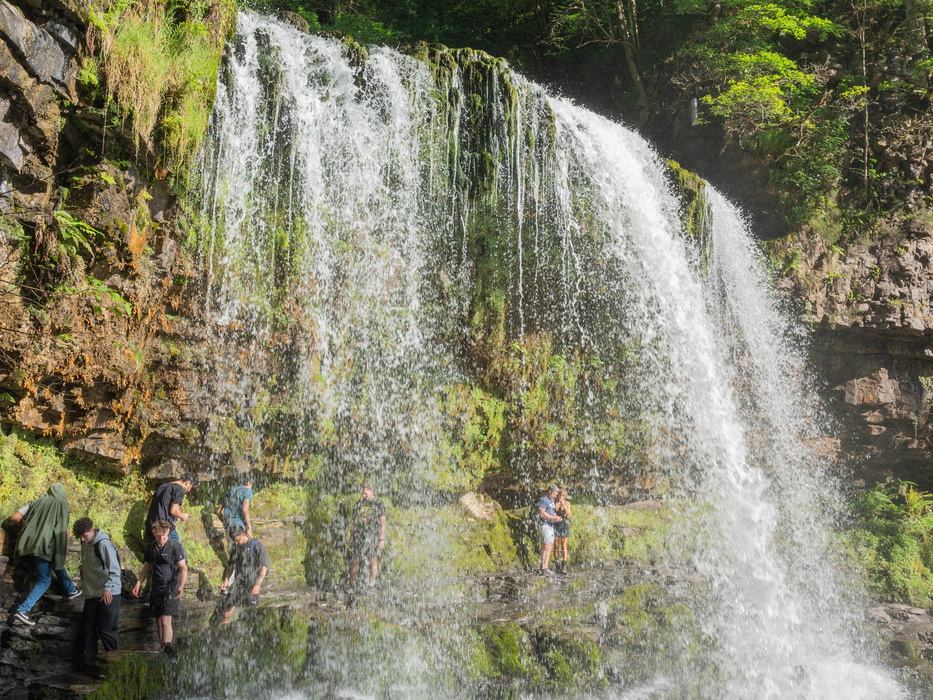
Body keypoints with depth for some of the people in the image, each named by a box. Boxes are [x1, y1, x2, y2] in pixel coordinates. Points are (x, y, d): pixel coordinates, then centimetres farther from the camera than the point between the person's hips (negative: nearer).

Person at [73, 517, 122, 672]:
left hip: (108, 595, -8)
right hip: (91, 595, 8)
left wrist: (108, 588, -28)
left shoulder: (103, 544, -15)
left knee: (106, 630, -4)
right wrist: (83, 570, 11)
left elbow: (114, 569, -20)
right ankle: (87, 663, 17)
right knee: (88, 630, 9)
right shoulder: (85, 544, 11)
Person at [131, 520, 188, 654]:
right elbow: (147, 567, 19)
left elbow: (183, 568, -13)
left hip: (170, 589, -6)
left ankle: (167, 648, -15)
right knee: (158, 622, 12)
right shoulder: (151, 547, 8)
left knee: (165, 622, -15)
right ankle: (162, 648, 23)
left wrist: (181, 586, -28)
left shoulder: (175, 546, -10)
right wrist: (138, 583, 7)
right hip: (156, 589, 6)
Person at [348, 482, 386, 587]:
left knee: (373, 559, -2)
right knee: (355, 560, 3)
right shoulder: (359, 503, 8)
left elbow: (382, 523, -2)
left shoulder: (379, 504, -1)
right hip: (359, 535, 3)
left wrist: (382, 539, -7)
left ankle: (372, 584, 6)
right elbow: (353, 521, 12)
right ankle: (352, 584, 14)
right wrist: (351, 537, 8)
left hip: (373, 535, -3)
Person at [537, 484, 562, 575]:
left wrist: (557, 517, 2)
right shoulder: (543, 500, -11)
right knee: (546, 546, -10)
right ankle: (544, 567, -6)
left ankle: (544, 566, 11)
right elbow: (542, 513, -19)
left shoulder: (551, 501, 18)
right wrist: (554, 518, -17)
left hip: (550, 525, 10)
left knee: (550, 546, 8)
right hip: (544, 524, -10)